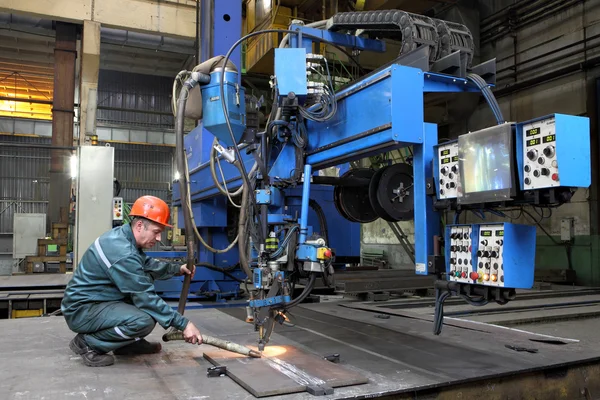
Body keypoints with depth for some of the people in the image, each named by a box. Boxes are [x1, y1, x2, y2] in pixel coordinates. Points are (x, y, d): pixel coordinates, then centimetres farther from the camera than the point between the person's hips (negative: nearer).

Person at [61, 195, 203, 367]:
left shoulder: (123, 235, 1)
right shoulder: (122, 253, -28)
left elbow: (146, 264, 20)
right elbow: (146, 298, -25)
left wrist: (177, 269, 6)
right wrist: (183, 324, -20)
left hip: (97, 301, 10)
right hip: (82, 310, -10)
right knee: (144, 320, -29)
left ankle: (129, 342, 13)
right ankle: (88, 343, -7)